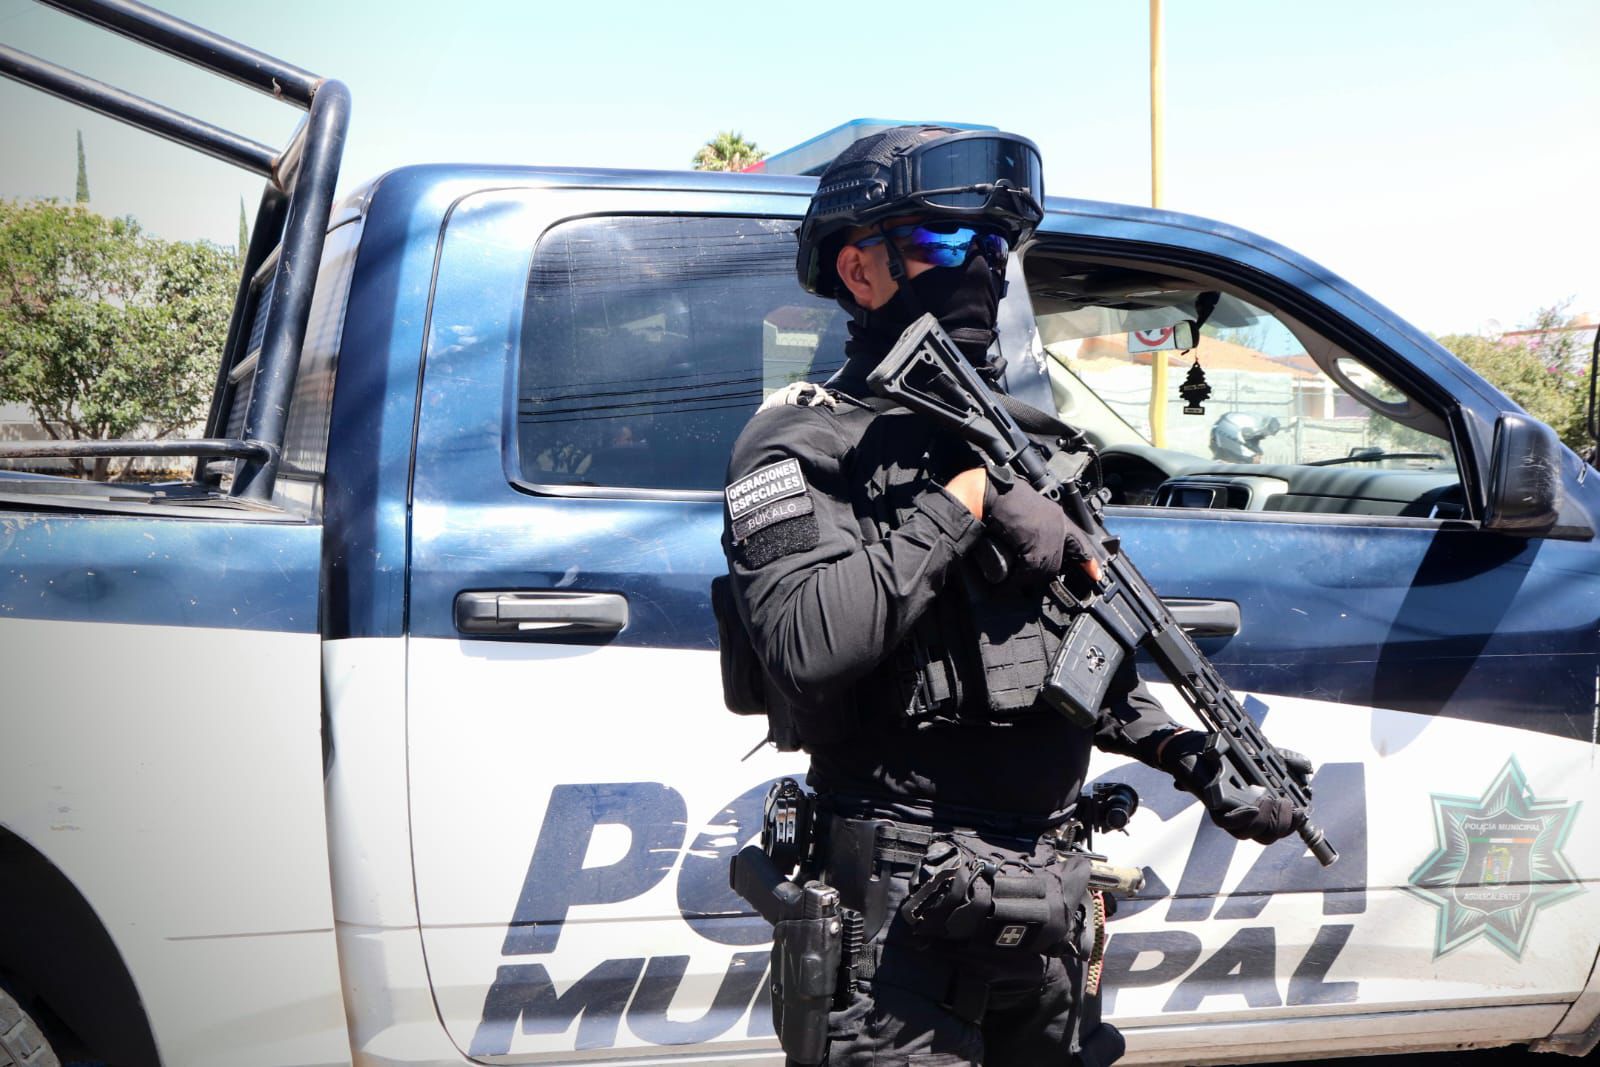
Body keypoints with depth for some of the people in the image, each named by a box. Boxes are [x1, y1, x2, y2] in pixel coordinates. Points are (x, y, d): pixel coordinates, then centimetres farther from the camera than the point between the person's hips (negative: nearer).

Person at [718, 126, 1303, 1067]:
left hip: (1052, 902, 7)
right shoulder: (803, 448, -8)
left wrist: (1197, 760, 9)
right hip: (904, 909, -7)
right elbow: (807, 647, -25)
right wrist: (959, 504, -19)